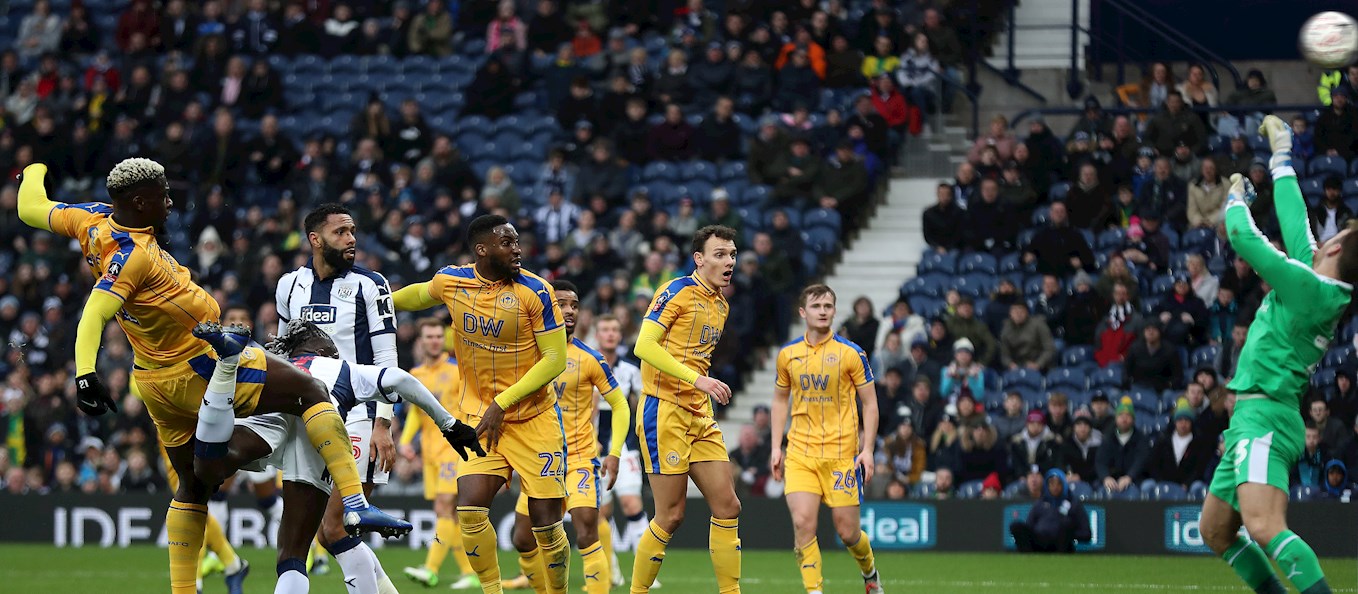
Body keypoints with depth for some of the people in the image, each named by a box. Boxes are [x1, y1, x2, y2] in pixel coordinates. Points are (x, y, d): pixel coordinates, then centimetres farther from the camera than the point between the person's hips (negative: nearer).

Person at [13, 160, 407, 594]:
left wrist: (34, 173, 35)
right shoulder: (133, 253, -24)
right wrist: (85, 374, -45)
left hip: (154, 380, 9)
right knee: (310, 393, -2)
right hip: (199, 371, -9)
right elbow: (95, 316, -34)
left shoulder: (94, 221, -1)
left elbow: (32, 210, 14)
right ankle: (355, 505, -11)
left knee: (194, 484, 20)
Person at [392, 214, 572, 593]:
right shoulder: (451, 281, -3)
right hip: (481, 418, 2)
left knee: (546, 522, -5)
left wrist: (502, 404, -16)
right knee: (470, 509, -15)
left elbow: (555, 359, -12)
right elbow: (420, 295, 22)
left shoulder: (535, 291, -12)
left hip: (535, 419, -2)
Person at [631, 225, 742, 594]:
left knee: (727, 506, 3)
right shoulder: (678, 291, -10)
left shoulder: (722, 305, 15)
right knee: (671, 515, -7)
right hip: (664, 410, -8)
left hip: (699, 417, 8)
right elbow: (644, 346, -19)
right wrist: (698, 379, -23)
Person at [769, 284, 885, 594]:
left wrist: (867, 449, -7)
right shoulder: (788, 354, 6)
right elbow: (781, 400, 17)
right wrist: (776, 447, 10)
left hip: (841, 453, -2)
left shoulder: (851, 353, -3)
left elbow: (870, 403, 1)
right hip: (800, 453, 2)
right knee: (802, 522, -15)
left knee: (847, 531, 1)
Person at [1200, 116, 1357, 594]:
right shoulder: (1319, 288, 12)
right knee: (1216, 530, 17)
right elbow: (1296, 227, 25)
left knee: (1264, 526, -28)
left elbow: (1245, 239, -10)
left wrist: (1237, 199, 10)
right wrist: (1281, 159, 35)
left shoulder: (1306, 285, -14)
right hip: (1253, 417, 10)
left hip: (1264, 415, -10)